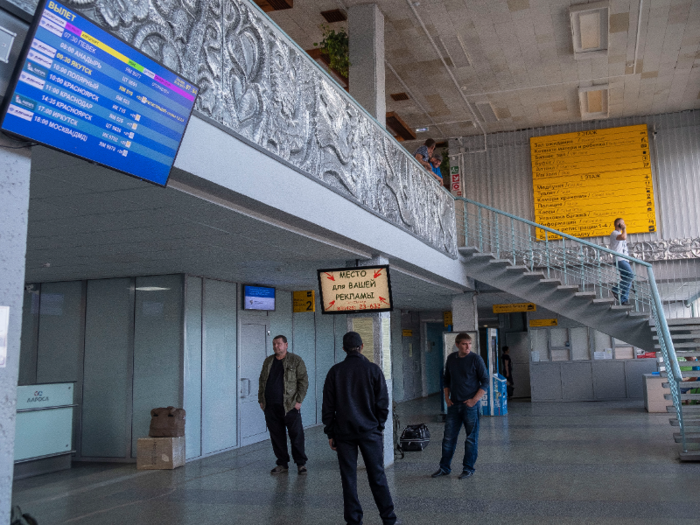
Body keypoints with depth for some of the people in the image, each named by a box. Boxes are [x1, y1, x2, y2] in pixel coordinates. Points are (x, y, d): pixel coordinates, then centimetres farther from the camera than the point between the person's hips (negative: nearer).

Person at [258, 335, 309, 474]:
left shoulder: (296, 361, -2)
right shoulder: (268, 361, 13)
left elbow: (303, 381, -4)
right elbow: (262, 381, 19)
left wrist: (299, 400, -11)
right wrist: (261, 400, 12)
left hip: (289, 406, -4)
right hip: (271, 407, 5)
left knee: (296, 435, -1)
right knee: (276, 437, 8)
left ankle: (301, 464, 11)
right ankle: (282, 464, 19)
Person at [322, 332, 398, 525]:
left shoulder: (335, 371, -1)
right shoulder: (373, 370, -4)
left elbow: (328, 406, 0)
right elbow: (383, 403, -2)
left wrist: (330, 433, 7)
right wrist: (379, 426, 10)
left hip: (344, 432, 1)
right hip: (370, 431, 0)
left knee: (349, 478, 8)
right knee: (377, 476, 7)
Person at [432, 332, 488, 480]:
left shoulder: (476, 359, -8)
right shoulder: (451, 358, 6)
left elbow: (485, 382, -7)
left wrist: (474, 400, -14)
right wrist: (446, 396, 6)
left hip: (470, 405, -4)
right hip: (454, 404, 4)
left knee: (471, 438, 4)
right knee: (449, 437, 8)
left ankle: (468, 468, 16)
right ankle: (444, 467, 18)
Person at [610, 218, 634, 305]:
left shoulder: (620, 234, 27)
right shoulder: (614, 233, -5)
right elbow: (624, 237, -25)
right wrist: (624, 229, -9)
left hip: (624, 260, 10)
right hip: (619, 260, -10)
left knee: (627, 279, 3)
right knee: (630, 275, -23)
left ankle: (624, 300, 3)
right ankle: (616, 290, -12)